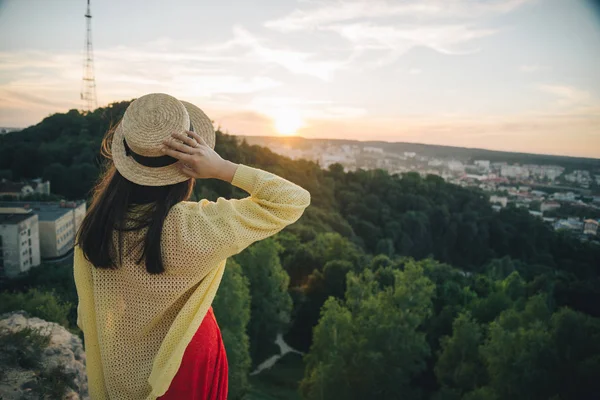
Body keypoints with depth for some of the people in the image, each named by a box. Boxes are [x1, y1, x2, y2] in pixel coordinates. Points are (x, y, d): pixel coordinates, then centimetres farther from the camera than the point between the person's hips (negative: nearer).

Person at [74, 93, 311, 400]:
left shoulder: (95, 224, -18)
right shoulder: (195, 227, -33)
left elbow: (88, 316, -4)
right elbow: (294, 199, -27)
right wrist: (222, 168, -32)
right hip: (184, 370, -4)